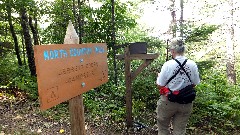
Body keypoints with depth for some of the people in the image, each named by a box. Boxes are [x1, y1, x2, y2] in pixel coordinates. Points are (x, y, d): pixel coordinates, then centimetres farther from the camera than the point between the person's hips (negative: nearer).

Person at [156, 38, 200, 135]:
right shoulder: (192, 65, -8)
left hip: (168, 102, -3)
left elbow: (160, 86, -14)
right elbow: (195, 84, 3)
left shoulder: (168, 65, -19)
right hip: (186, 103, 3)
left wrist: (158, 76, 5)